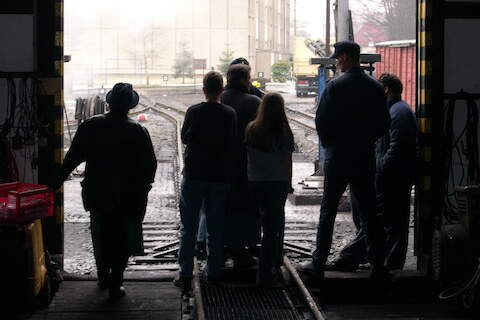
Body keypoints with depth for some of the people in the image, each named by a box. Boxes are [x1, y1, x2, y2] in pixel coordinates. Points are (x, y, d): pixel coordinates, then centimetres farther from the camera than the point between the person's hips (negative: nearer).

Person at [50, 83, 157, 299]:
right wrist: (143, 188, 11)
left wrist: (57, 182, 3)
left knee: (101, 238, 20)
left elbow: (72, 157, -5)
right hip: (128, 198, -2)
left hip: (97, 194, 2)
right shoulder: (138, 132, -10)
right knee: (122, 241, 9)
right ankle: (115, 285, 6)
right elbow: (150, 165, -5)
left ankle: (103, 277, 32)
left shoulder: (91, 127, -8)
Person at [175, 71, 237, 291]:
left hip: (194, 175, -1)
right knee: (216, 227, 12)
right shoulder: (230, 114, -5)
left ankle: (185, 275, 0)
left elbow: (184, 138, 5)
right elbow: (232, 143, 5)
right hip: (220, 176, 2)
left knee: (188, 227, 3)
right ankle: (213, 271, 17)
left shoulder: (193, 112, -8)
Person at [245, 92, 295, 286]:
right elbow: (287, 161, -5)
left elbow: (248, 155, 3)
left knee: (271, 221, 23)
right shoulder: (284, 132, -11)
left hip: (255, 182, 3)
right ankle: (265, 273, 3)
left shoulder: (251, 130, -5)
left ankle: (275, 259, 36)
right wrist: (289, 183, 6)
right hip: (278, 182, -3)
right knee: (273, 226, 4)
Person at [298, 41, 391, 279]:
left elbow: (321, 120, -10)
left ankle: (318, 263, 5)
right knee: (369, 212, 9)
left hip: (337, 159, -4)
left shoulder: (336, 86, -10)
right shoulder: (376, 88, 3)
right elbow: (384, 124, 6)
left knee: (328, 211, 4)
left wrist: (328, 144, 6)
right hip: (365, 159, 4)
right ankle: (378, 264, 10)